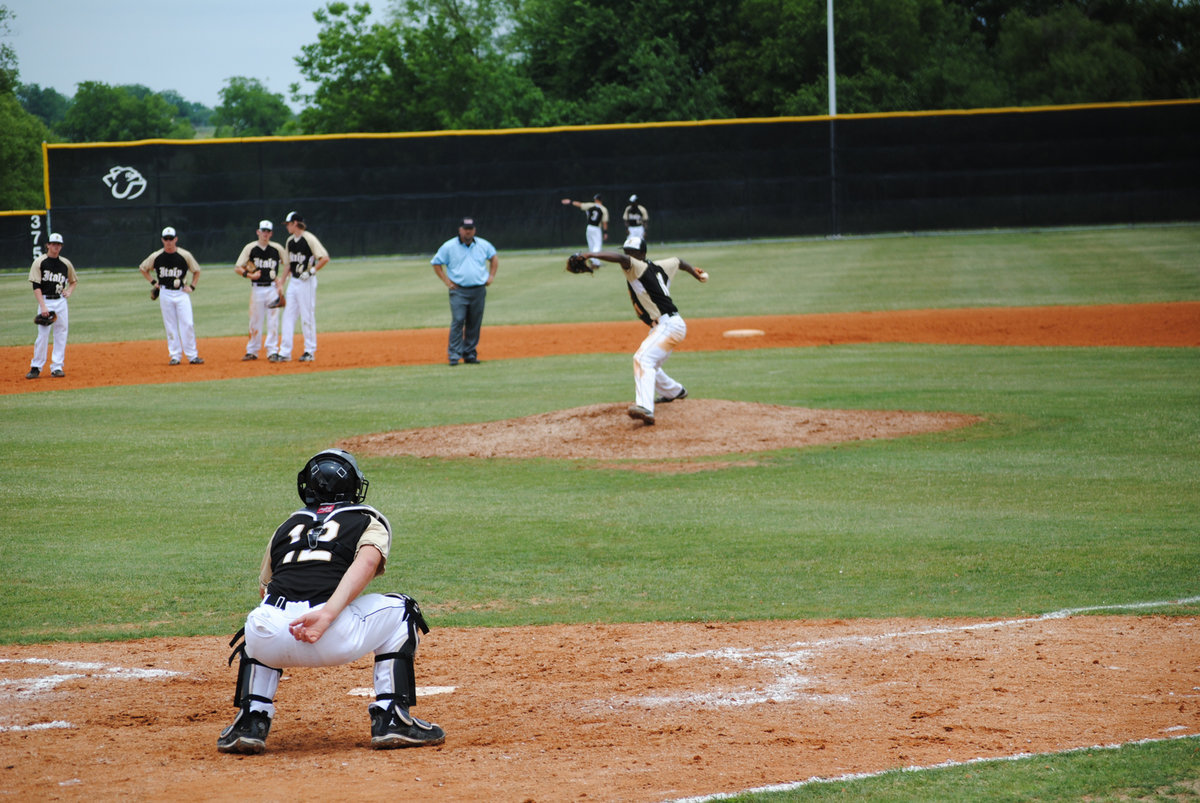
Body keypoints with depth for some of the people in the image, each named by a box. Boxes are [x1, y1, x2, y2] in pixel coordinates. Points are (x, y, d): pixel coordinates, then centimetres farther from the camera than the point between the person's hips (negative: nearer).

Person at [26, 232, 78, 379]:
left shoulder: (66, 263, 8)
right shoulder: (39, 263, -4)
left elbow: (74, 281, 23)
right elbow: (36, 286, -9)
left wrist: (69, 291, 1)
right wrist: (43, 306, -18)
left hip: (61, 301, 4)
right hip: (45, 301, -4)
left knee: (61, 334, 1)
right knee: (43, 334, -8)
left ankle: (57, 367, 7)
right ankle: (36, 367, 1)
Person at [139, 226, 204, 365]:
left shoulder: (185, 255, -4)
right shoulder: (156, 257, -1)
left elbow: (197, 270, 11)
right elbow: (143, 268, 16)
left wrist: (192, 286, 1)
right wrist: (153, 282, 6)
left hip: (182, 292, -1)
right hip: (165, 294, 1)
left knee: (188, 324, -8)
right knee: (170, 326, 3)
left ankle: (192, 356, -2)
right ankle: (175, 356, 9)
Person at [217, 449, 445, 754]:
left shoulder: (287, 526, 30)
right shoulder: (368, 521, 20)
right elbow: (367, 561, -2)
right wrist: (327, 614, -14)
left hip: (272, 641, 3)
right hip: (333, 637, -3)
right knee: (401, 611, 26)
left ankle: (251, 721, 20)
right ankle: (391, 717, 14)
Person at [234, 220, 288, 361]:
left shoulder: (277, 248, 3)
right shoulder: (250, 248, 2)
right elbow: (237, 268, 3)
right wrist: (250, 275, -14)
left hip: (272, 289, 0)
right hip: (256, 289, 0)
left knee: (273, 320, -3)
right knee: (255, 320, 2)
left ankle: (272, 351, 2)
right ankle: (252, 351, 10)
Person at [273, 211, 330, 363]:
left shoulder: (309, 239, -12)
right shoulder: (290, 241, 13)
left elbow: (325, 258, -16)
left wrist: (311, 272, -18)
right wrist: (281, 281, 18)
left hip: (307, 282, -8)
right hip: (293, 281, 8)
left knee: (307, 317, -2)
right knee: (288, 316, 4)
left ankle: (310, 351, 7)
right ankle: (285, 352, 6)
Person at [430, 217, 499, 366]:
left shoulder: (483, 245, 8)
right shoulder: (449, 247, 0)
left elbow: (494, 257, 26)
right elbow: (436, 263, 9)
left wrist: (491, 276, 14)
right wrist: (446, 281, 0)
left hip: (478, 291, 3)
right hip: (458, 291, -3)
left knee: (474, 324, 5)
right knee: (458, 321, -14)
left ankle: (470, 354, 13)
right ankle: (454, 355, -13)